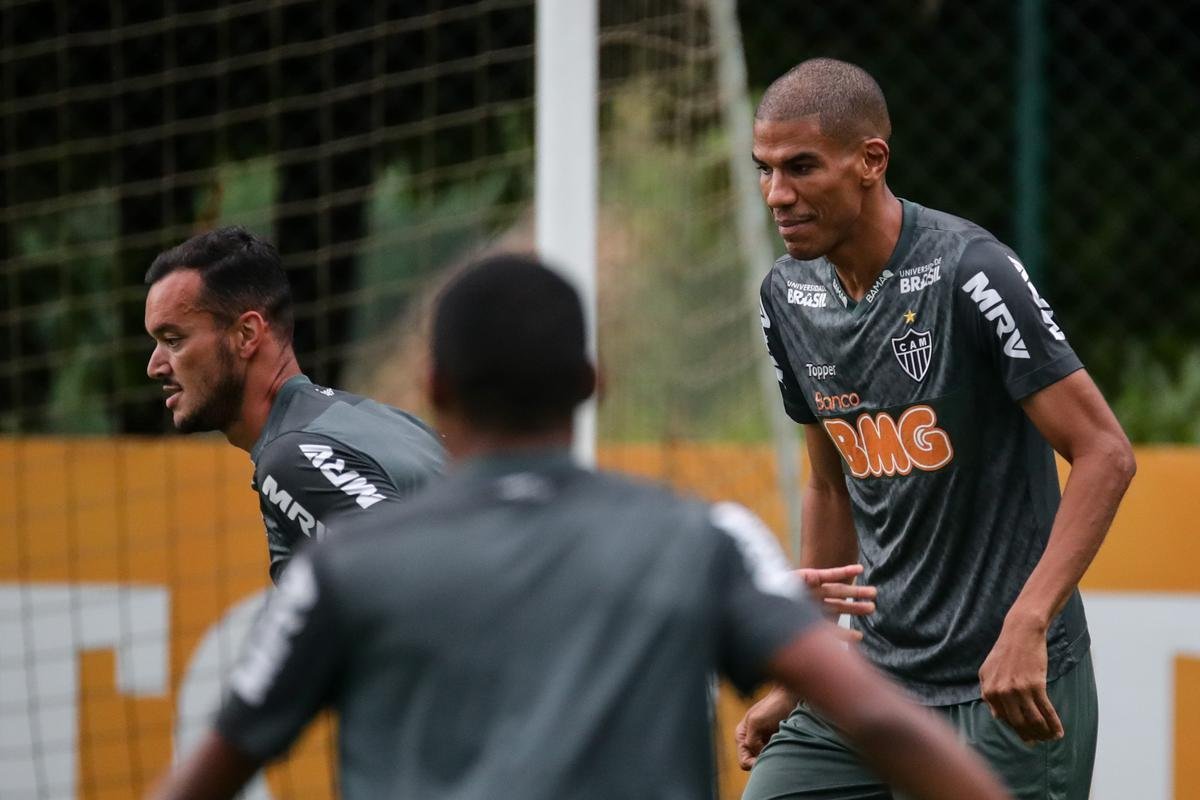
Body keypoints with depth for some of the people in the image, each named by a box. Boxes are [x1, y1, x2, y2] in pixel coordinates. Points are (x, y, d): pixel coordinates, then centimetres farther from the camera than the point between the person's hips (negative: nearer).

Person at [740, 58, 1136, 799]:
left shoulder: (969, 272, -16)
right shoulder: (790, 299, 6)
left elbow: (1106, 454, -17)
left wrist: (1026, 626, -27)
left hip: (1007, 686, -7)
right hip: (878, 673, 7)